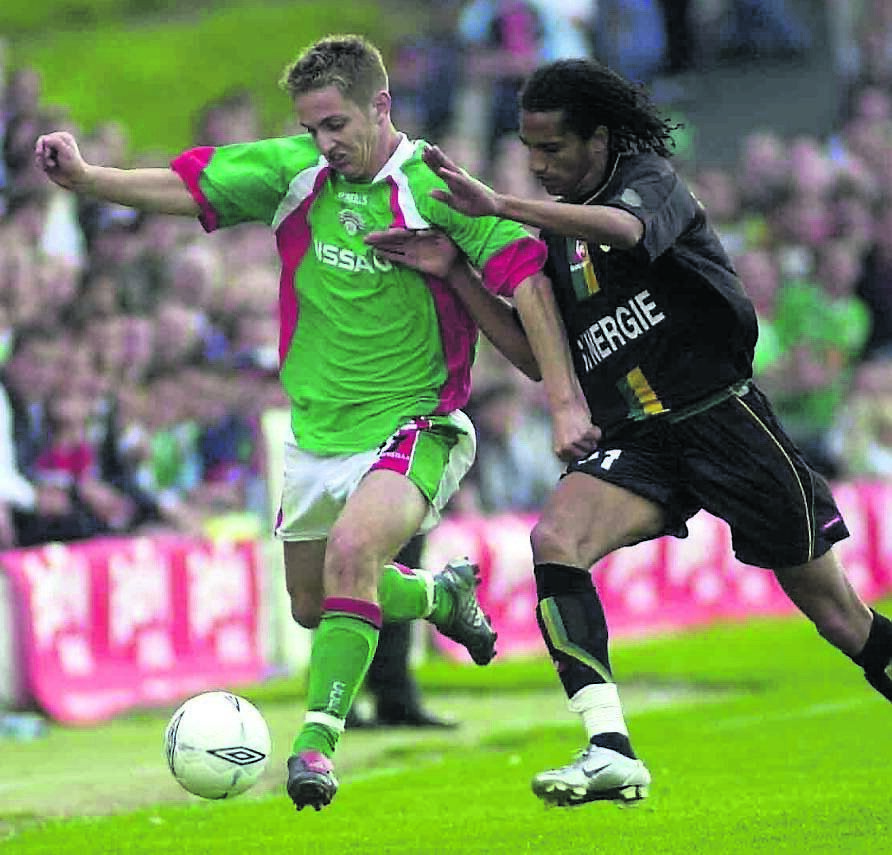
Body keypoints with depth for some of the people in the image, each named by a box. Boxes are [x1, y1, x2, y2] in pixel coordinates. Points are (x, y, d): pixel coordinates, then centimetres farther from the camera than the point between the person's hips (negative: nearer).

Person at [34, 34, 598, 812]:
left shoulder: (434, 188, -15)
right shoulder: (293, 170, -2)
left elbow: (525, 273, -17)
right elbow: (186, 188, -5)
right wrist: (86, 178, -22)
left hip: (411, 426, -6)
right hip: (317, 428, 6)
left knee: (351, 548, -31)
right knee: (314, 603, 16)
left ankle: (319, 739, -28)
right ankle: (442, 595, 45)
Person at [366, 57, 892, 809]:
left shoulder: (650, 178, -7)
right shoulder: (553, 238, 11)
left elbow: (625, 228, -32)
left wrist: (499, 206, -41)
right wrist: (454, 274, -2)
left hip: (724, 418, -5)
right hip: (637, 439, 5)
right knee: (556, 540, -24)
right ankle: (610, 751, -31)